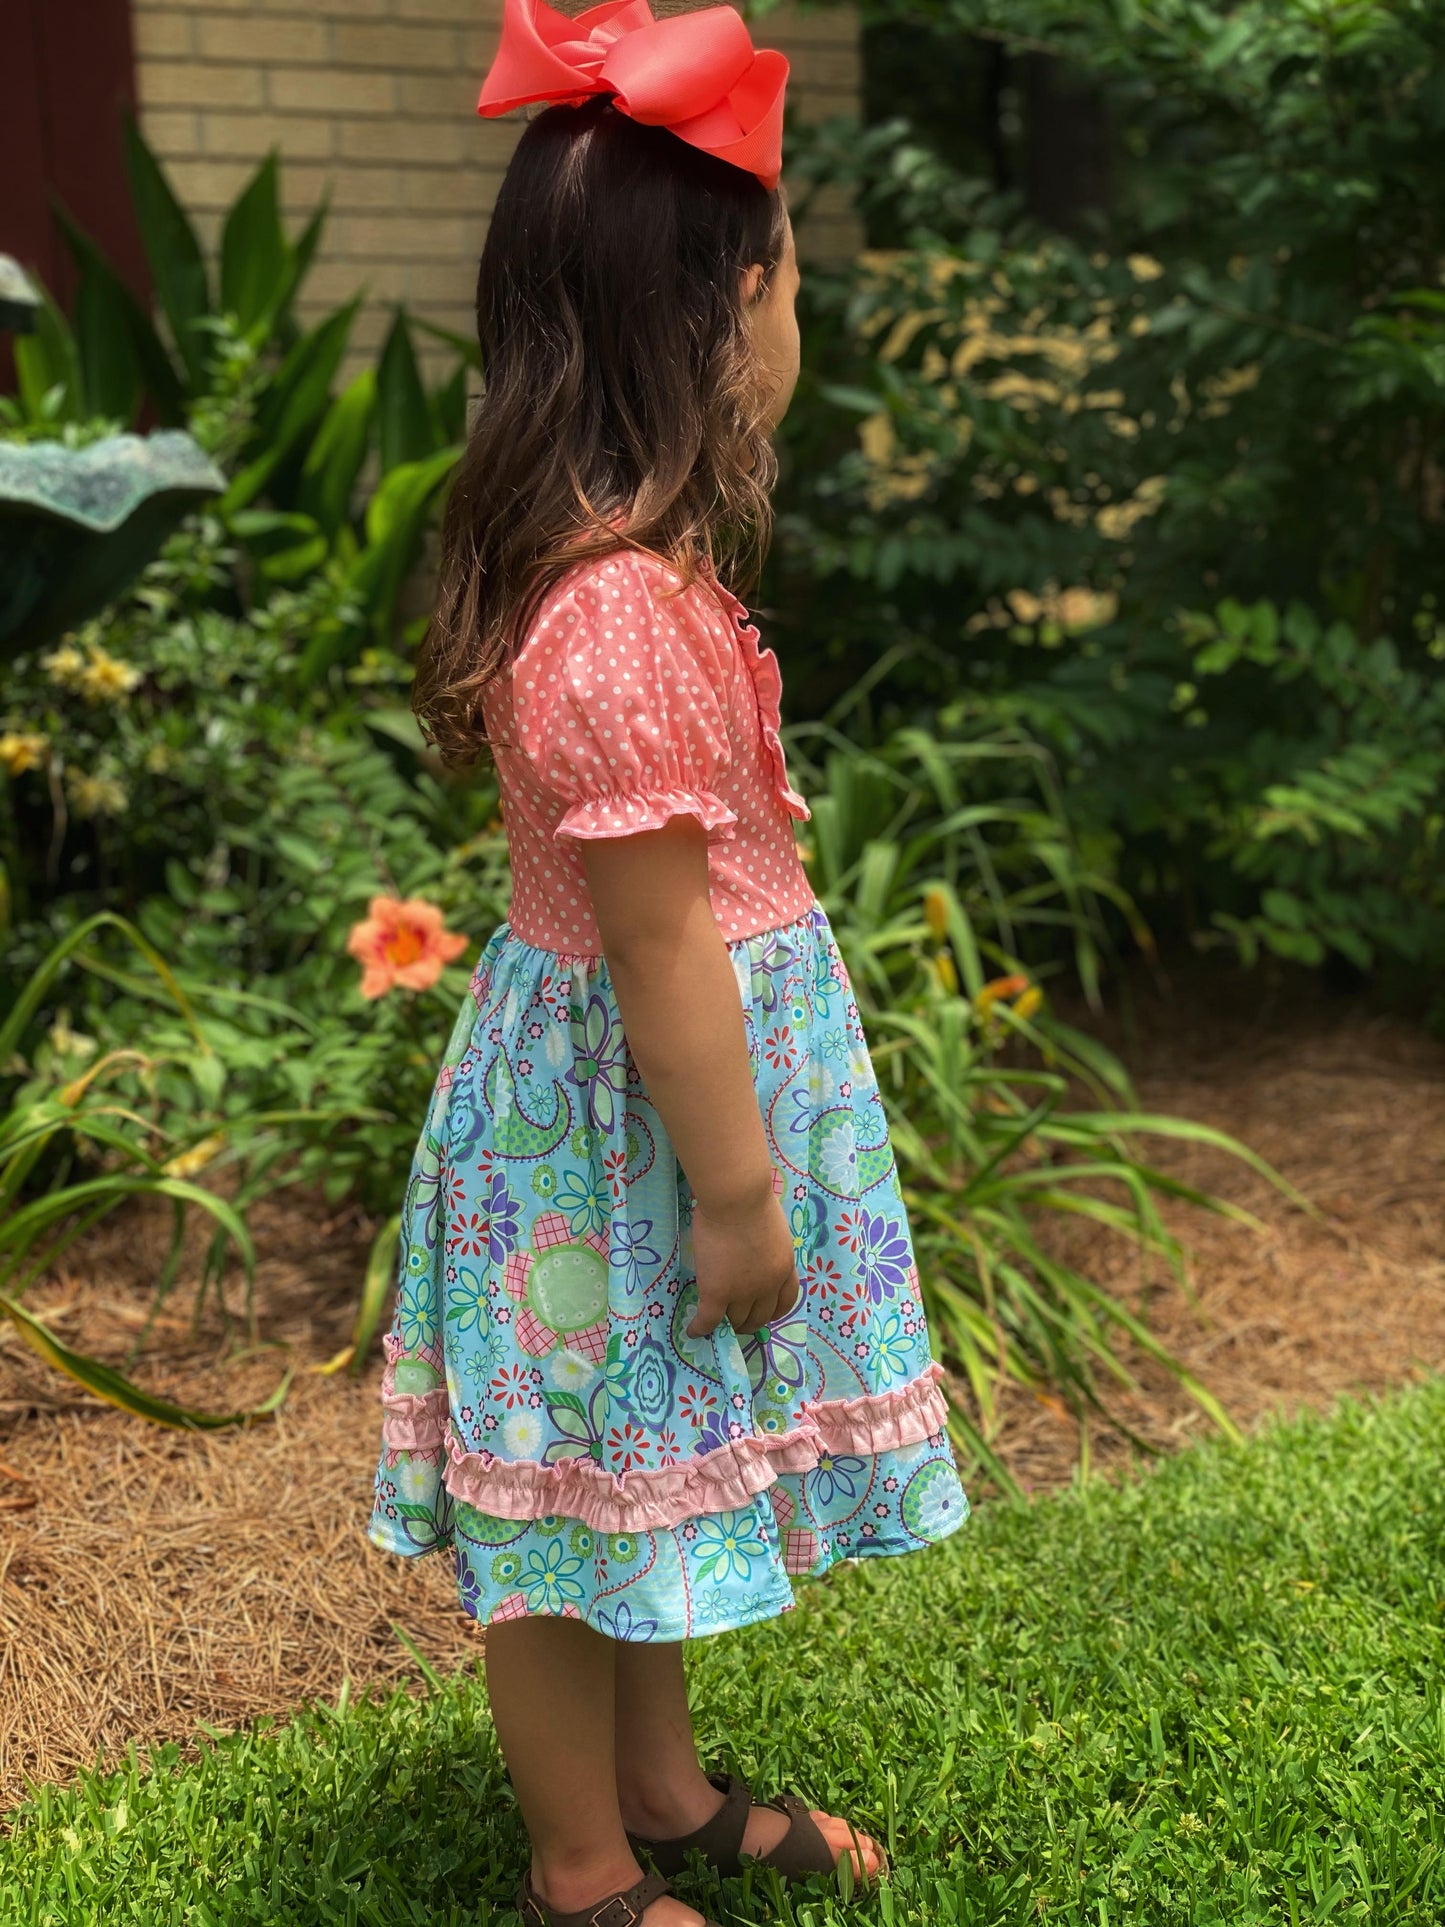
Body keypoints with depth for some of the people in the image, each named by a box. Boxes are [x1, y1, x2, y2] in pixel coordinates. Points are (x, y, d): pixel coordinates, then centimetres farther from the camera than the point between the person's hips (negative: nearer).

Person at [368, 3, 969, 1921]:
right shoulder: (629, 617, -28)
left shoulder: (599, 564, 3)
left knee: (654, 1462, 23)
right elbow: (660, 940, -25)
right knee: (597, 1472, 8)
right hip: (627, 1107, -10)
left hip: (659, 1071, 10)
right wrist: (738, 1197, -16)